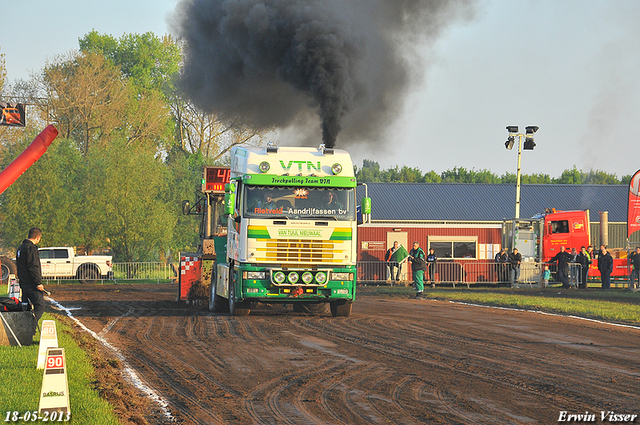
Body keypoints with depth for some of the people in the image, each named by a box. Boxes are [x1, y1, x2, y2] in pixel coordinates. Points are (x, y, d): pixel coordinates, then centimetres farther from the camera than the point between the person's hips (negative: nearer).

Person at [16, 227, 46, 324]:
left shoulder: (21, 248, 18)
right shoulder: (31, 248, -14)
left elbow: (18, 266, 24)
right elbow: (33, 267, -21)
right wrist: (39, 282, -20)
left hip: (23, 283, 10)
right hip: (32, 285, -10)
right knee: (40, 306, -11)